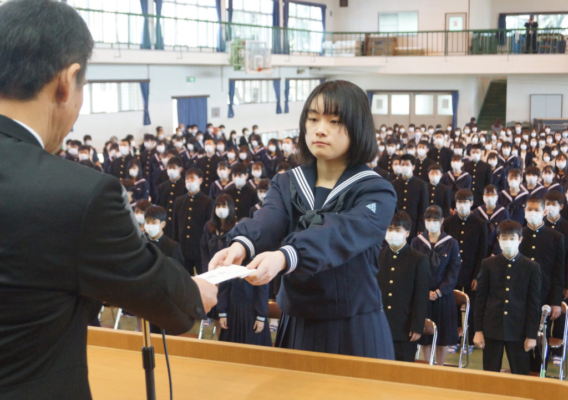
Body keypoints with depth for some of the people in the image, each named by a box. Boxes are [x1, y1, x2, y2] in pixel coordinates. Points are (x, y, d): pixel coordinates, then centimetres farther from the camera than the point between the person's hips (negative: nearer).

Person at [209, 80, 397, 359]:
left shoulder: (376, 192, -9)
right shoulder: (286, 184, 3)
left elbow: (340, 234, -29)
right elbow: (267, 221, -19)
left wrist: (284, 257, -47)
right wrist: (241, 245, -42)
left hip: (354, 328, -3)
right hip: (296, 325, 3)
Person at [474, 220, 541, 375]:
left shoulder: (531, 267, 1)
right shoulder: (488, 265, 4)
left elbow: (534, 304, 1)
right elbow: (480, 299, 5)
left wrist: (532, 335, -2)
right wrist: (478, 330, 1)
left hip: (518, 331, -1)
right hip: (492, 329, 1)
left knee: (520, 376, 3)